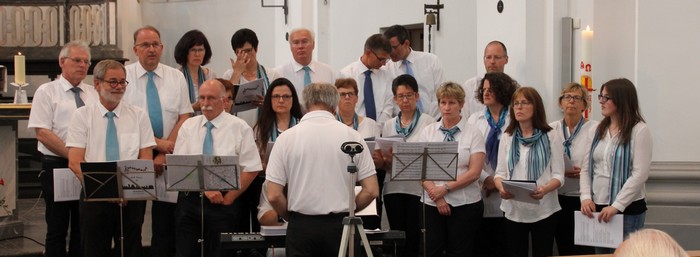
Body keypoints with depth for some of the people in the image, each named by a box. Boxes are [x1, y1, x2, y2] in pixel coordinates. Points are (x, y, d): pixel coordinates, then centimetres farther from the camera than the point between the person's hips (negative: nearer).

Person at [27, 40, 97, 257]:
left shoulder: (93, 94, 12)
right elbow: (42, 133, -9)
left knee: (83, 229, 8)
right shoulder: (47, 92, -1)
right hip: (57, 165, -4)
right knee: (57, 230, 2)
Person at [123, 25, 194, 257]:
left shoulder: (176, 77, 7)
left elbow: (184, 117, 1)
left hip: (168, 157, 2)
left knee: (167, 221, 2)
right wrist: (157, 143, -13)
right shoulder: (123, 76, 0)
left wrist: (164, 153, -9)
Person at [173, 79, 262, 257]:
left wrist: (230, 197, -7)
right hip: (189, 199, 2)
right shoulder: (188, 126, 7)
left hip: (221, 203, -2)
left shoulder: (240, 128, -1)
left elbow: (251, 169, -3)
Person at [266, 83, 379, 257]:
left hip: (301, 226, -1)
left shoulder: (287, 138, -3)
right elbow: (371, 191, -3)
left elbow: (274, 195, -6)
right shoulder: (352, 136, -1)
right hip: (341, 225, 1)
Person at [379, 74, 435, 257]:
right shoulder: (389, 125, 14)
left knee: (414, 238, -5)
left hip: (418, 188, -4)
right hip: (393, 188, 4)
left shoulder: (428, 122, -1)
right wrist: (386, 160, -5)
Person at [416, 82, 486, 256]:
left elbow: (474, 173, -7)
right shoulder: (428, 132, 8)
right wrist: (436, 196, -10)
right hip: (432, 203, 2)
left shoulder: (473, 134, 1)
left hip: (465, 204, -2)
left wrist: (446, 188, -14)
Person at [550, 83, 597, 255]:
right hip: (559, 198, 4)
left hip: (584, 198, -4)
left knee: (584, 251, -2)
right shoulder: (551, 129, 7)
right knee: (563, 250, 10)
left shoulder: (595, 129, -4)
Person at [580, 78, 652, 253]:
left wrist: (616, 206, -20)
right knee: (600, 253, 13)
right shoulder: (598, 130, 10)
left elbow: (640, 174, -15)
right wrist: (586, 197, -8)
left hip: (628, 210, -5)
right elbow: (586, 168, 8)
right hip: (597, 207, 6)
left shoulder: (639, 130, -8)